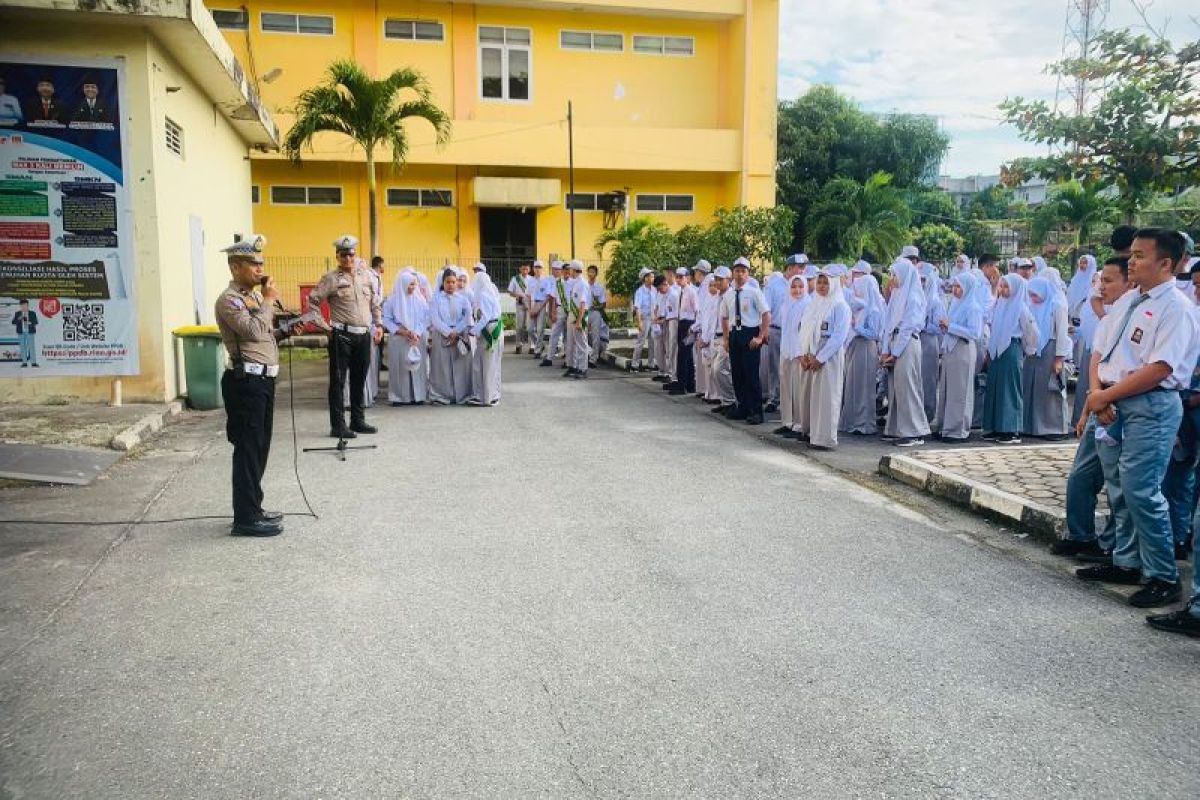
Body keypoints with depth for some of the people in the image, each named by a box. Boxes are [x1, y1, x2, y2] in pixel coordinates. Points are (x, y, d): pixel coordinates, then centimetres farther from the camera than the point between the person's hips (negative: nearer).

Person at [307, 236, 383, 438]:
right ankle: (338, 426, 2)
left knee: (359, 380, 13)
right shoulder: (331, 279, -4)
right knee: (338, 381, -1)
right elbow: (313, 300, -4)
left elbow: (376, 302, 20)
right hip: (341, 336, -5)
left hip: (364, 335, 5)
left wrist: (379, 325, 13)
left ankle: (358, 420, 23)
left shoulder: (367, 276, 11)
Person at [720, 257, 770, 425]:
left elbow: (767, 315, -9)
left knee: (751, 374, -5)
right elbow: (724, 317, 20)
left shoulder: (754, 292, -6)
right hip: (734, 334, 6)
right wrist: (726, 338, 11)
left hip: (750, 335, -5)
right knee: (737, 374, 11)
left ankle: (756, 412, 6)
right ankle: (742, 408, 25)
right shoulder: (728, 294, 9)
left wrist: (760, 337, -13)